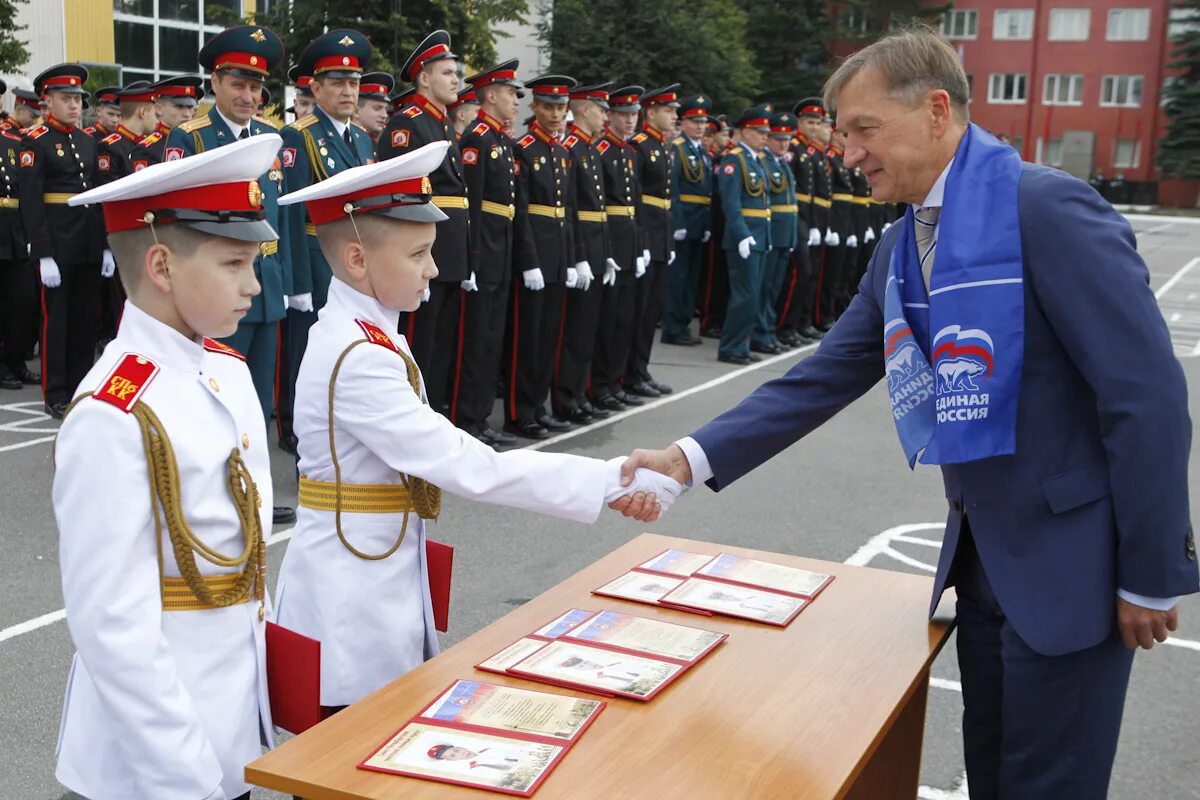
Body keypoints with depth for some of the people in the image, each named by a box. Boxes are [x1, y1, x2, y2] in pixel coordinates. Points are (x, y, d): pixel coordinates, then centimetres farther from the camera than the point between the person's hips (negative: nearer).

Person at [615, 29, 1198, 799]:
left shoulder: (1047, 207, -19)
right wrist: (692, 457, -5)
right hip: (980, 553, 8)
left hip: (1071, 558, -7)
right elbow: (823, 380, 5)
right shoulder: (901, 249, 7)